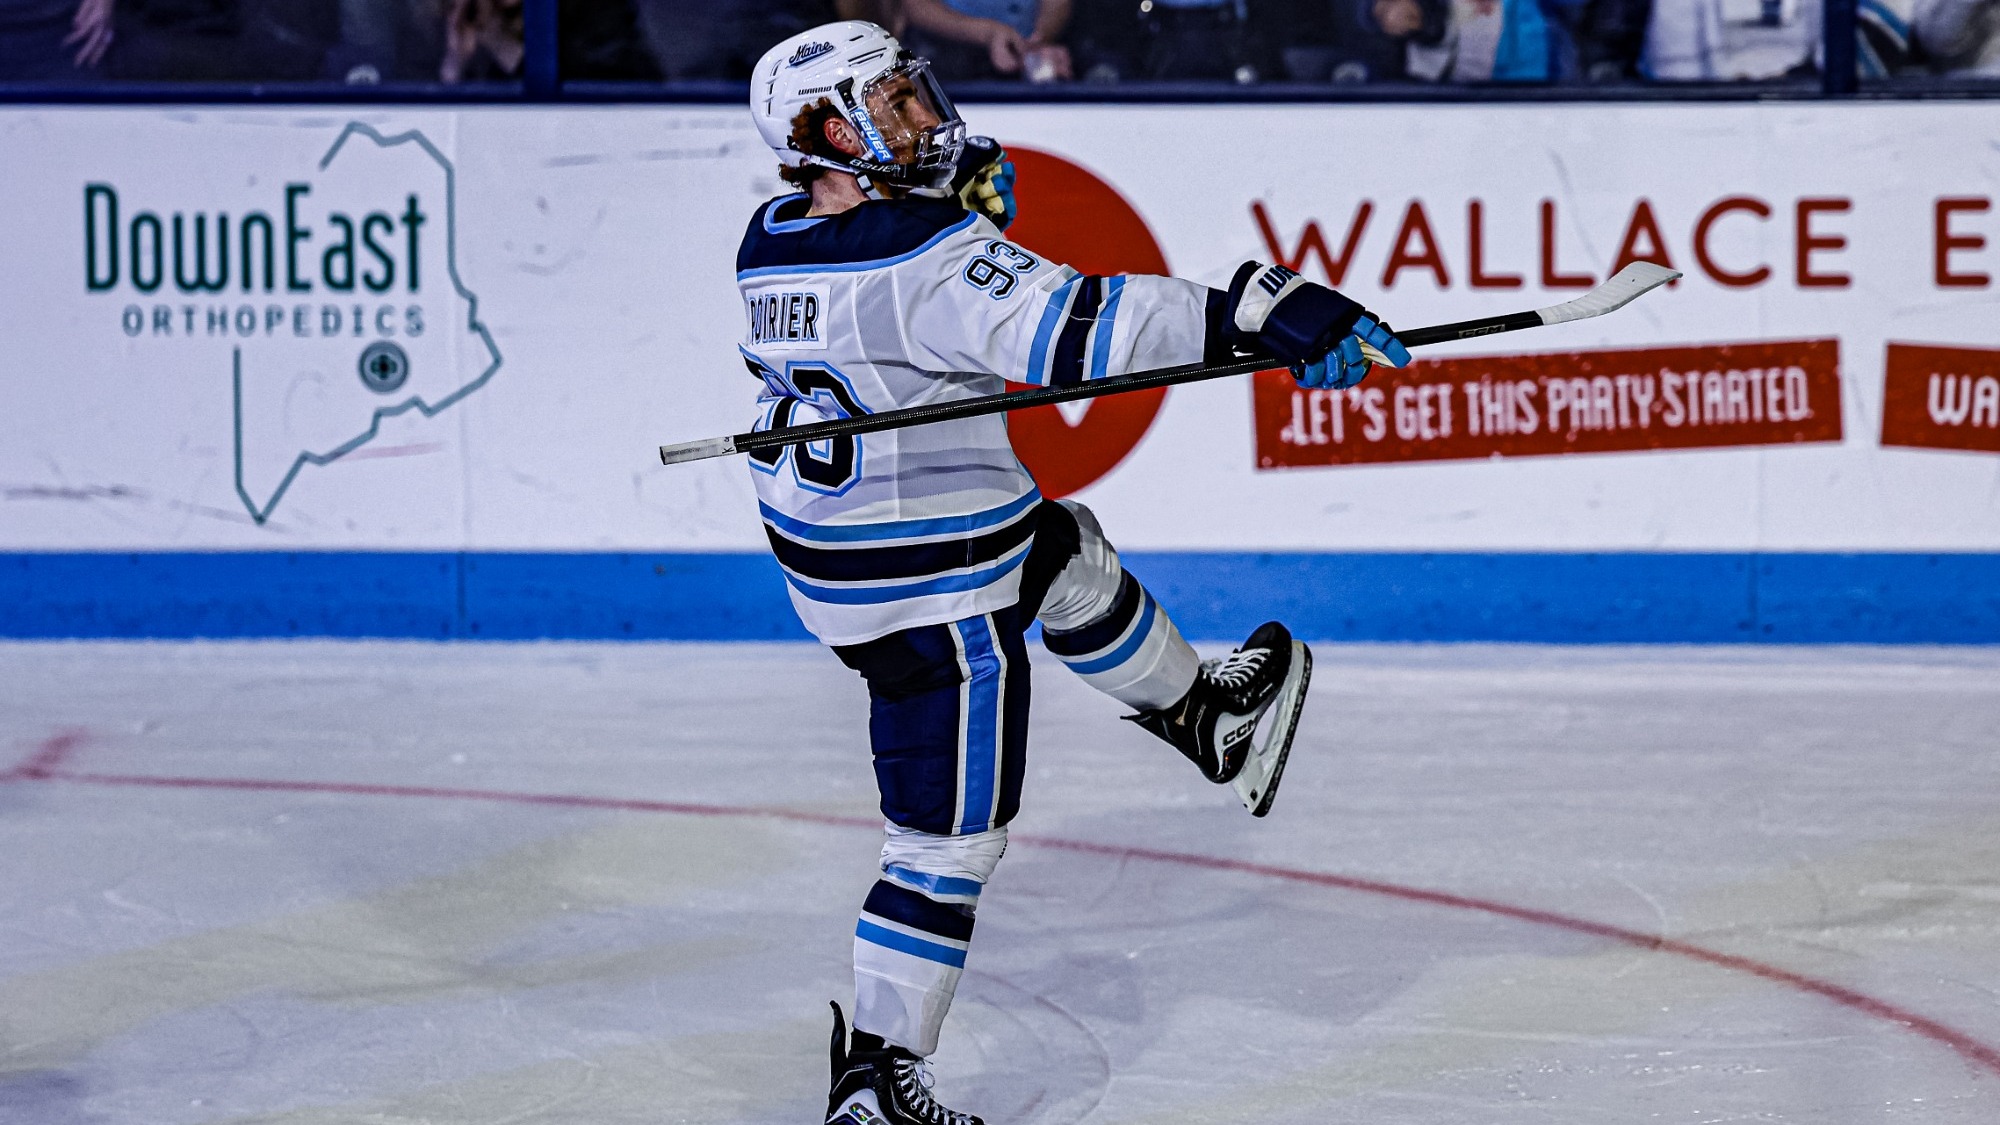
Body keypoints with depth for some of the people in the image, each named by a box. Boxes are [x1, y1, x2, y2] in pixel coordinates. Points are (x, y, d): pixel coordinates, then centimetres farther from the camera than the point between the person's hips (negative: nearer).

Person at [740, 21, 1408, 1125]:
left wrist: (957, 197, 6)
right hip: (931, 598, -9)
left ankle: (1204, 716, 53)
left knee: (1069, 553, 32)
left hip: (821, 545, 9)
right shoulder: (925, 255, -27)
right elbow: (1071, 327, -35)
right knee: (949, 835, 1)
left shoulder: (771, 240, 0)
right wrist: (1259, 312, -37)